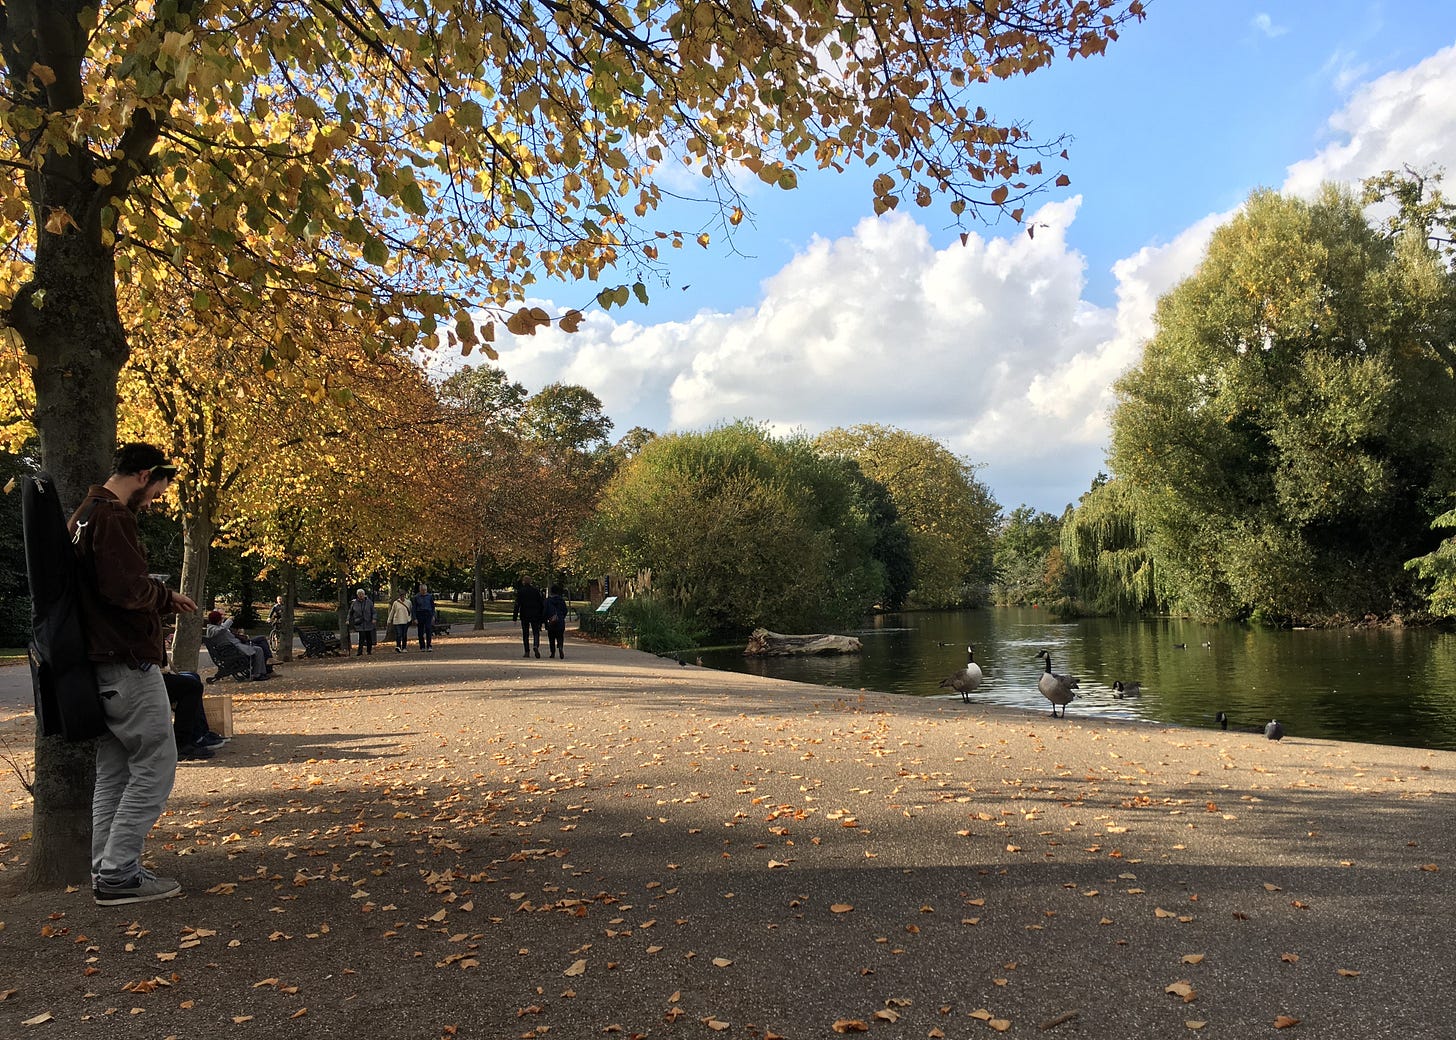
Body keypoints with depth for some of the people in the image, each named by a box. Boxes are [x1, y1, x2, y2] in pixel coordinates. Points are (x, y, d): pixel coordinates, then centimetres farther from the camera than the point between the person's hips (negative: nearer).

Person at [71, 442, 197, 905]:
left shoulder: (85, 515, 18)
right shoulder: (111, 516, -15)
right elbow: (126, 588, -25)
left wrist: (163, 601, 11)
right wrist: (165, 596, -6)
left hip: (102, 664, 10)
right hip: (130, 663, -10)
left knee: (113, 772, 13)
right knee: (154, 766, -5)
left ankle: (107, 873, 18)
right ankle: (119, 874, -3)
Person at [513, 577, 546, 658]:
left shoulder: (520, 591, -5)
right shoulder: (536, 590, 2)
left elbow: (517, 604, -8)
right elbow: (541, 603, 3)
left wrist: (515, 617, -6)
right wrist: (542, 615, 10)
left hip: (524, 615, -1)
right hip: (535, 615, 1)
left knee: (525, 634, 7)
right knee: (536, 632, 5)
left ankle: (527, 652, 6)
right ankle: (536, 646, -22)